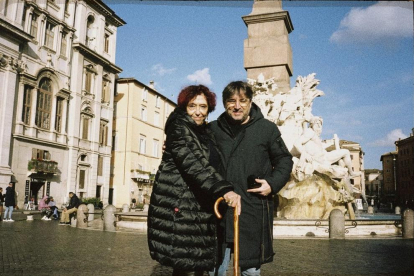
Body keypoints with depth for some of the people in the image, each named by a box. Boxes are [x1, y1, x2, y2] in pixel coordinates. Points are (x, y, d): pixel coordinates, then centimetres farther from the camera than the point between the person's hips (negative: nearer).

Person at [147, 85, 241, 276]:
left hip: (199, 209, 8)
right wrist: (223, 189, -36)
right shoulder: (178, 128, -9)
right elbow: (193, 164, -25)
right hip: (178, 209, -8)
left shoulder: (206, 133, 17)